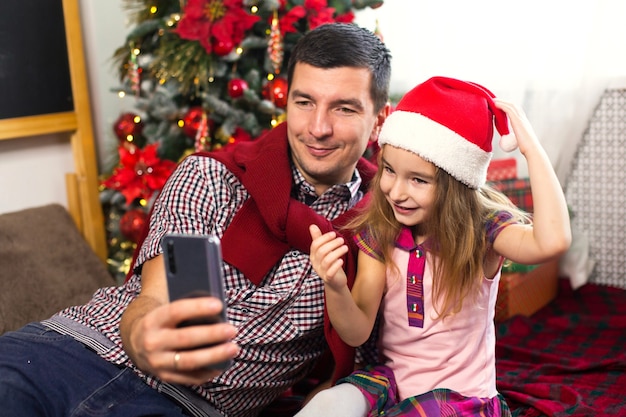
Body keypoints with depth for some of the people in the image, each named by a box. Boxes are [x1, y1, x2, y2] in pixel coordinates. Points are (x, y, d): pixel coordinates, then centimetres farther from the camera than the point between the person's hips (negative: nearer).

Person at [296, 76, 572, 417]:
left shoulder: (482, 229, -15)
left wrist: (531, 147, -32)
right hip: (391, 377, 2)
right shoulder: (377, 231, -7)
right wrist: (335, 287, -31)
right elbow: (357, 332, -9)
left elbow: (552, 241, -38)